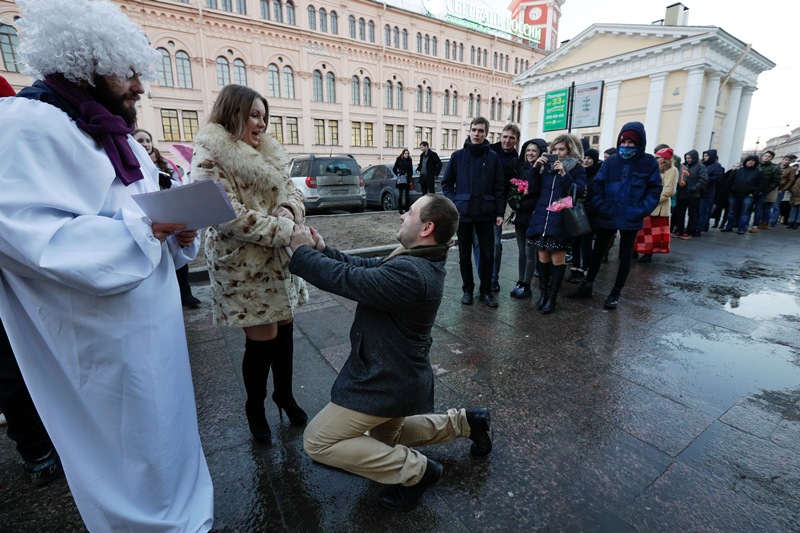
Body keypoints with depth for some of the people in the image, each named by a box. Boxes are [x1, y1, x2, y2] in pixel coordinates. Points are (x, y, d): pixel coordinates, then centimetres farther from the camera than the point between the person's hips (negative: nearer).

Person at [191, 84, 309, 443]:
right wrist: (285, 231, -21)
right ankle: (255, 408, 27)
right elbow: (230, 215, -19)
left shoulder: (266, 153, 13)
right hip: (244, 263, -7)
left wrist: (289, 212, -11)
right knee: (262, 337, 1)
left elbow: (291, 191, 13)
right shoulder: (210, 157, -10)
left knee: (284, 327, 13)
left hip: (279, 258, 7)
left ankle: (284, 394, 34)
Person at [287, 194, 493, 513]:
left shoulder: (409, 272, -31)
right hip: (401, 374, 10)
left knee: (317, 442, 1)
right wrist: (322, 250, -5)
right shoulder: (419, 260, 1)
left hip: (388, 382, -10)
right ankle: (465, 422, 26)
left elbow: (346, 279, -29)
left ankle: (413, 469, 2)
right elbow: (362, 268, 5)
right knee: (384, 438, 32)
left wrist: (302, 252, -14)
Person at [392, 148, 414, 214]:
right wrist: (398, 175, -3)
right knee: (400, 194, -8)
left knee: (407, 194, 8)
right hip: (401, 179, -4)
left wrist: (410, 179, 9)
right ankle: (400, 209, -4)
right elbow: (394, 169, 6)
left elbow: (411, 170, 14)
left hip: (407, 179, 4)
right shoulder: (399, 160, -1)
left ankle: (407, 209, 14)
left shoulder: (409, 160, 8)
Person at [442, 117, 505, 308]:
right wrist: (454, 203, -6)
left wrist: (500, 212, -3)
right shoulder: (458, 156, 1)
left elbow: (499, 187, 2)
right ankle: (467, 289, 23)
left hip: (486, 214, 0)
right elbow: (446, 183, 6)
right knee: (465, 255, 9)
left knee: (488, 254, 5)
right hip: (463, 213, 0)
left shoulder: (493, 157, 2)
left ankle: (486, 291, 19)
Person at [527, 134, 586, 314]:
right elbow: (534, 190, 4)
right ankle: (543, 293, 21)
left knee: (558, 259, 2)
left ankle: (552, 297, 11)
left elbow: (578, 192, -13)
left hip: (561, 220, -4)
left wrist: (564, 174, -20)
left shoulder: (577, 169, 0)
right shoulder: (546, 166, 11)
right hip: (542, 218, 4)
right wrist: (535, 168, -7)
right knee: (543, 256, 9)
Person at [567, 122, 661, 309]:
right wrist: (599, 206, -10)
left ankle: (615, 293, 22)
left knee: (625, 256, 9)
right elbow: (598, 185, 1)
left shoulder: (649, 162, -4)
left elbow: (655, 189, -3)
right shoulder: (610, 161, 0)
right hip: (607, 217, 2)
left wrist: (641, 211, -14)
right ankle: (587, 285, 26)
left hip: (631, 220, -2)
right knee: (597, 251, 12)